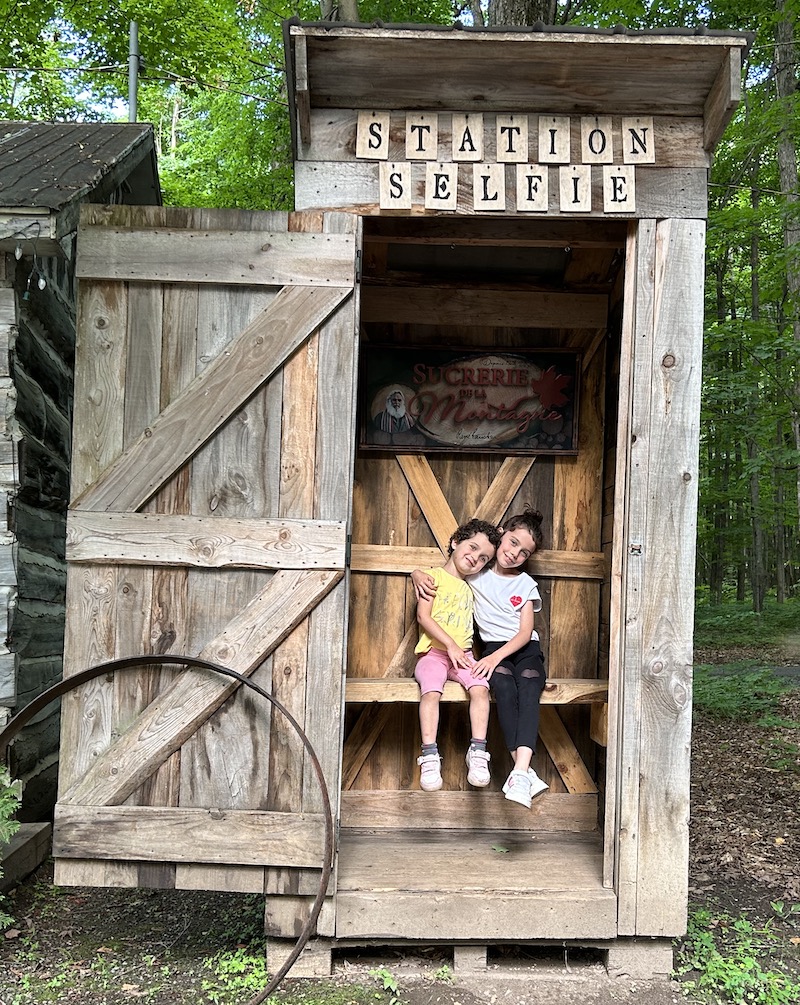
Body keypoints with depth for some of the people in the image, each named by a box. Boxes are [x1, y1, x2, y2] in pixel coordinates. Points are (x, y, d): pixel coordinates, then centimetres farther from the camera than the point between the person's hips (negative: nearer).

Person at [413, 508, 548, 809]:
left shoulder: (526, 584, 9)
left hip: (525, 648, 1)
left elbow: (525, 632, -2)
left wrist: (496, 657, -19)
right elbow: (431, 573, 16)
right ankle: (526, 772, -40)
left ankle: (519, 772, -47)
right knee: (504, 684, -35)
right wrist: (418, 575, -10)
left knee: (529, 686, -33)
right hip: (494, 648, -1)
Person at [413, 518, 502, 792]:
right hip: (433, 651, -4)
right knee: (431, 690, -31)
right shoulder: (434, 576, 6)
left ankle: (477, 753, -22)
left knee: (480, 687, -25)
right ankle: (429, 756, -26)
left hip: (462, 654, 4)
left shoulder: (470, 588, 23)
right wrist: (450, 645, -11)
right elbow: (423, 617, -5)